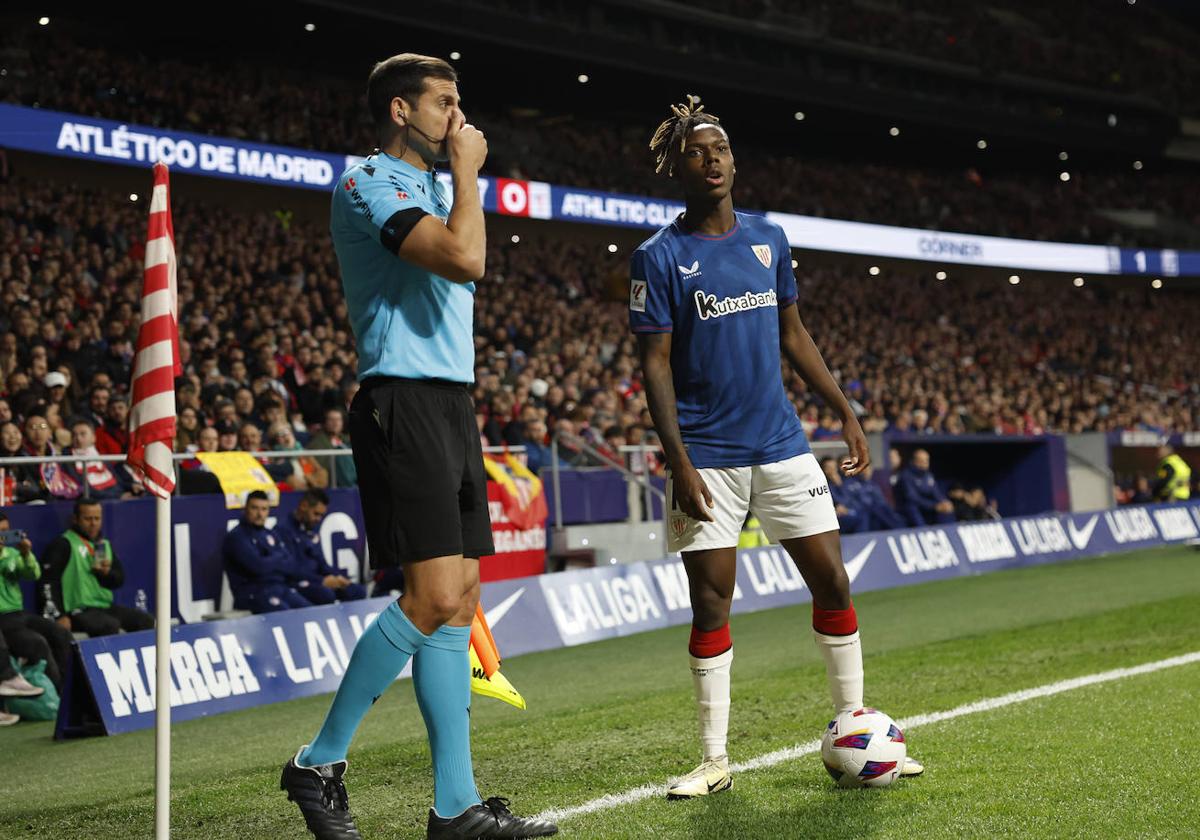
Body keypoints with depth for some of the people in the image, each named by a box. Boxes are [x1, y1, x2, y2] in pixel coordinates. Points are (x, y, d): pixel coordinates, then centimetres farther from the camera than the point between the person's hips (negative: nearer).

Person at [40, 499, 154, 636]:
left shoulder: (104, 544, 19)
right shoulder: (63, 545, -4)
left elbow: (120, 579, 18)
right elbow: (49, 581, -13)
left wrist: (107, 573, -6)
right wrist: (59, 615, -20)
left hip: (106, 606, 7)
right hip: (79, 609, -7)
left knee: (146, 620, -8)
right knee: (110, 625, -33)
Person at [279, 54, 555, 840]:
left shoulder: (431, 187, 22)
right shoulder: (369, 182, -8)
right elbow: (465, 257, -21)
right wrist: (467, 170, -8)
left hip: (451, 405, 10)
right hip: (405, 403, -10)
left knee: (460, 600, 4)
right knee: (435, 596, -15)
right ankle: (320, 762, -1)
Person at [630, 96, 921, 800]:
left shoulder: (770, 239, 9)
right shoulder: (659, 258, -5)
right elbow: (656, 364, -7)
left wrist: (846, 413, 12)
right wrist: (680, 464, -16)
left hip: (782, 446, 4)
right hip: (708, 458, -4)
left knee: (833, 584, 3)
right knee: (712, 604, -1)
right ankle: (715, 760, 10)